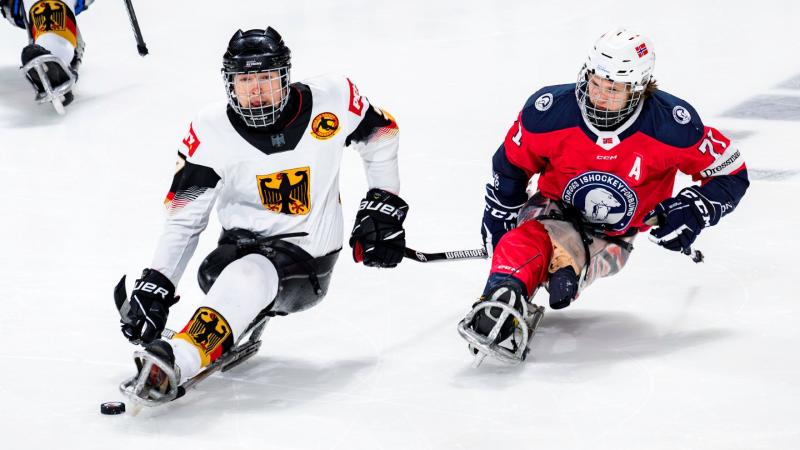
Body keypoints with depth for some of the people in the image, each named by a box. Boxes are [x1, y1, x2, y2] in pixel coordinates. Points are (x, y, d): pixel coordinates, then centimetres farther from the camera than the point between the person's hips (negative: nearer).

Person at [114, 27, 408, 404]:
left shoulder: (329, 100, -8)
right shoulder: (210, 132, -7)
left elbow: (380, 134, 12)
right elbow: (183, 219, -2)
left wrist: (383, 207, 11)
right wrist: (156, 285, -11)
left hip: (308, 262, -3)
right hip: (241, 246, 3)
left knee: (248, 276, -36)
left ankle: (178, 360, -56)